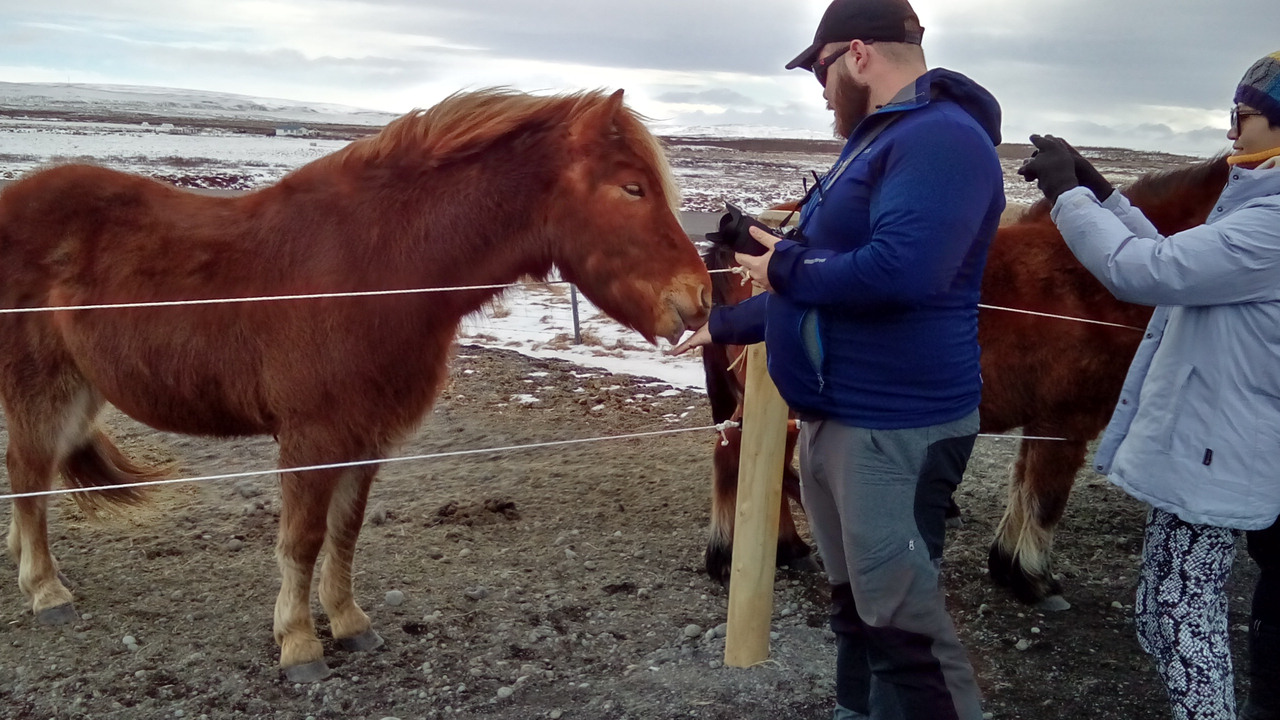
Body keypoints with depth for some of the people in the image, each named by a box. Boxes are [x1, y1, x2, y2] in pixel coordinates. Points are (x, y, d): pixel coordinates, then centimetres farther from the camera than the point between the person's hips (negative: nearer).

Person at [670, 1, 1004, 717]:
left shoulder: (942, 137, -16)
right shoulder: (878, 142, 18)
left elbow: (898, 271, -33)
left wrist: (787, 268, -16)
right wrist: (726, 325, 29)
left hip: (895, 429, -10)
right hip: (833, 418, 10)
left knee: (903, 618, -4)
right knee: (853, 602, 21)